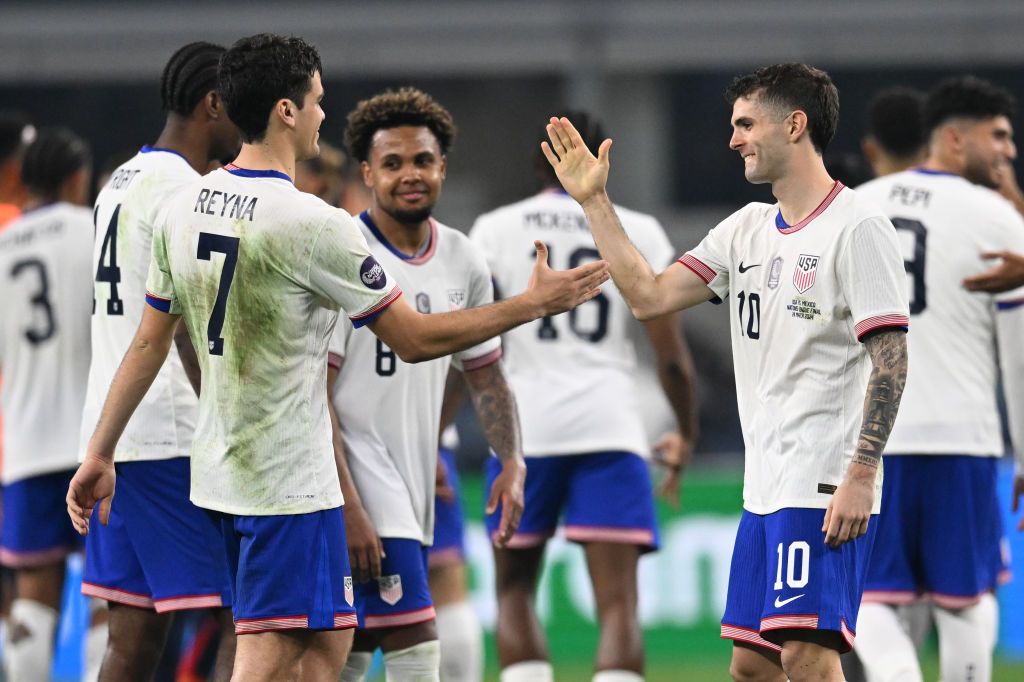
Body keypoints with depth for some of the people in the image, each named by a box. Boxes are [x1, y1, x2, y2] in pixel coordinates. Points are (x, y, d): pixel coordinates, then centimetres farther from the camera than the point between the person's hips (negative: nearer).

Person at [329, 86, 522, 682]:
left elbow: (485, 374, 20)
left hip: (413, 495, 7)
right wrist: (346, 508, -22)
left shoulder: (464, 262, 9)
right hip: (357, 486, -7)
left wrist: (512, 461, 3)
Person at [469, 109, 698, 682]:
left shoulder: (496, 230, 6)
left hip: (523, 423, 0)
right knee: (618, 603, -4)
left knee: (515, 590, 16)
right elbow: (671, 356, 6)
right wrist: (687, 432, 20)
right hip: (611, 429, 0)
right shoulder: (639, 232, 6)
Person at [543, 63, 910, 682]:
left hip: (827, 490, -9)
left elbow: (891, 358, -14)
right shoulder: (748, 229, 15)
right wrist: (595, 202, 9)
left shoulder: (858, 228, -10)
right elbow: (650, 297, 12)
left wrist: (861, 475, -21)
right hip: (766, 490, 9)